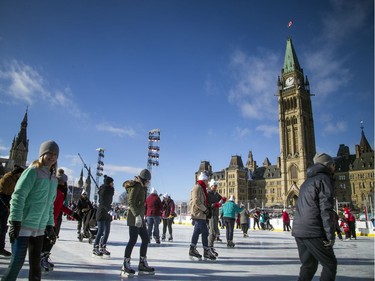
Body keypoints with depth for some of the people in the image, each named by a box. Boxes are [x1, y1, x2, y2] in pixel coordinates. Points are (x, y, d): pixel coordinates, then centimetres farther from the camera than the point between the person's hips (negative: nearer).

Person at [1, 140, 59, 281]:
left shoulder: (54, 179, 11)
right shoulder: (32, 171, -9)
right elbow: (18, 197, -14)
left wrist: (49, 226, 12)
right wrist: (15, 222, -19)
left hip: (39, 229, 7)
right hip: (23, 226, -6)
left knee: (36, 264, 12)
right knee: (17, 262, -4)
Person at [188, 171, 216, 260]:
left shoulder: (201, 188, 19)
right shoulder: (197, 187, -13)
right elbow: (196, 201, -21)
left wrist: (207, 208, 15)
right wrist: (205, 209, -17)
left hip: (201, 214, 11)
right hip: (198, 214, -11)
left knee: (197, 231, 14)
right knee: (205, 232, -8)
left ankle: (192, 250, 21)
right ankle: (206, 251, -1)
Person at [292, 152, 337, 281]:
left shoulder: (308, 181, 21)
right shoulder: (324, 179, -5)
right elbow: (326, 209, -15)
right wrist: (330, 236, -13)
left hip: (298, 230, 8)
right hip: (313, 231, -8)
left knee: (309, 265, 16)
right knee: (330, 264, 6)